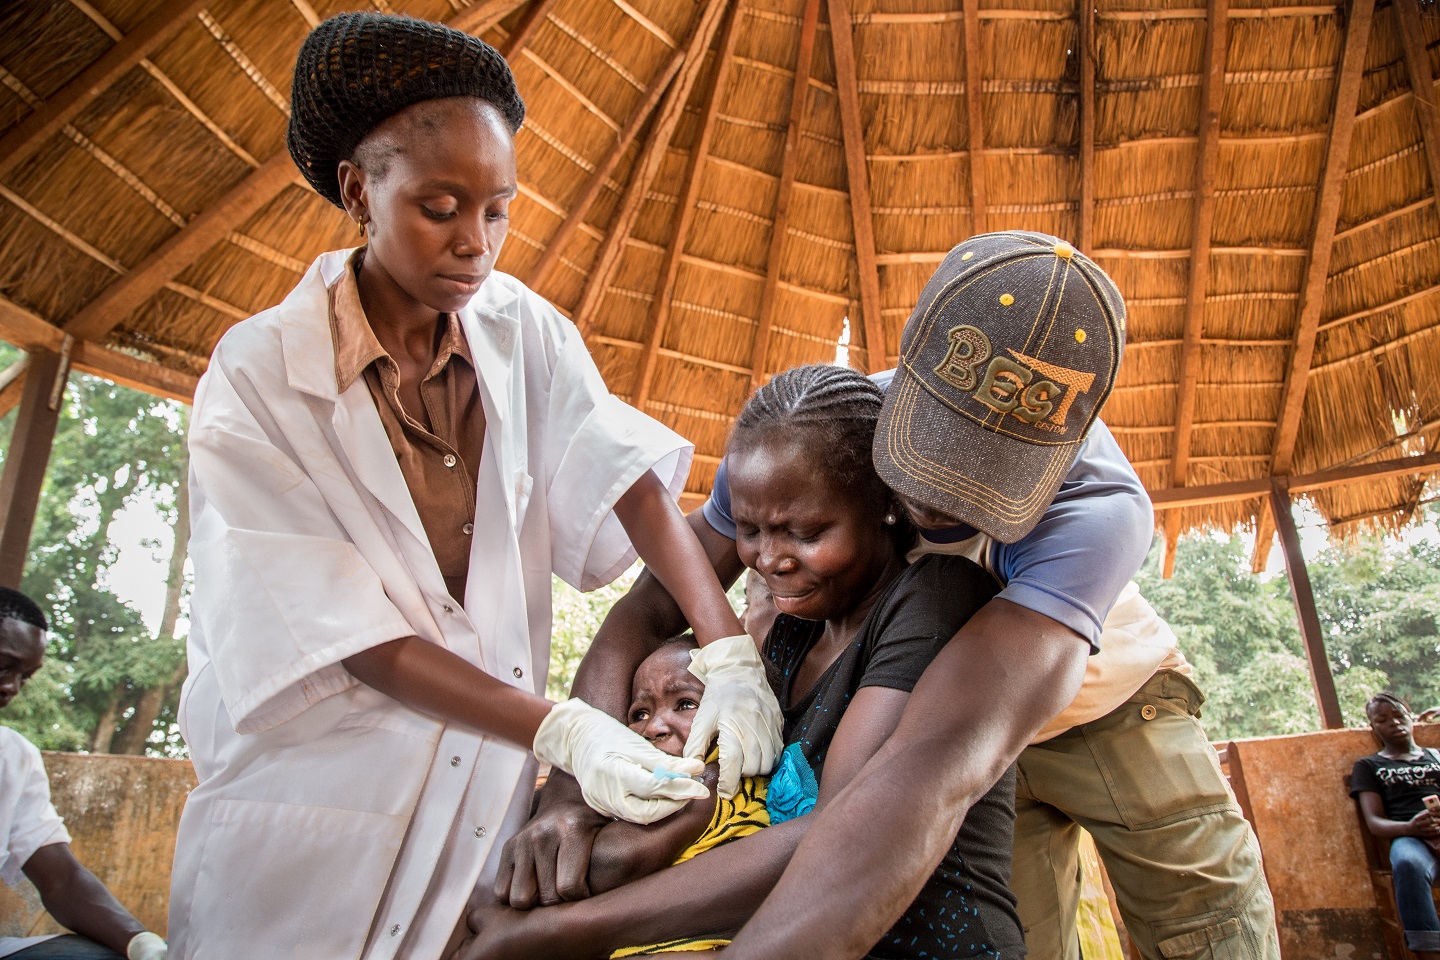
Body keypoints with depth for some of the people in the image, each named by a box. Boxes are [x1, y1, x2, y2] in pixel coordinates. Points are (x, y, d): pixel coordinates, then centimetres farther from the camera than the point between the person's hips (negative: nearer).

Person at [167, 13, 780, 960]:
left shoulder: (519, 329, -3)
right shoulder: (258, 377, -14)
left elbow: (626, 477, -14)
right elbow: (341, 633, -19)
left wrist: (729, 651, -28)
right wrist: (561, 729, -27)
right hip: (314, 808, -3)